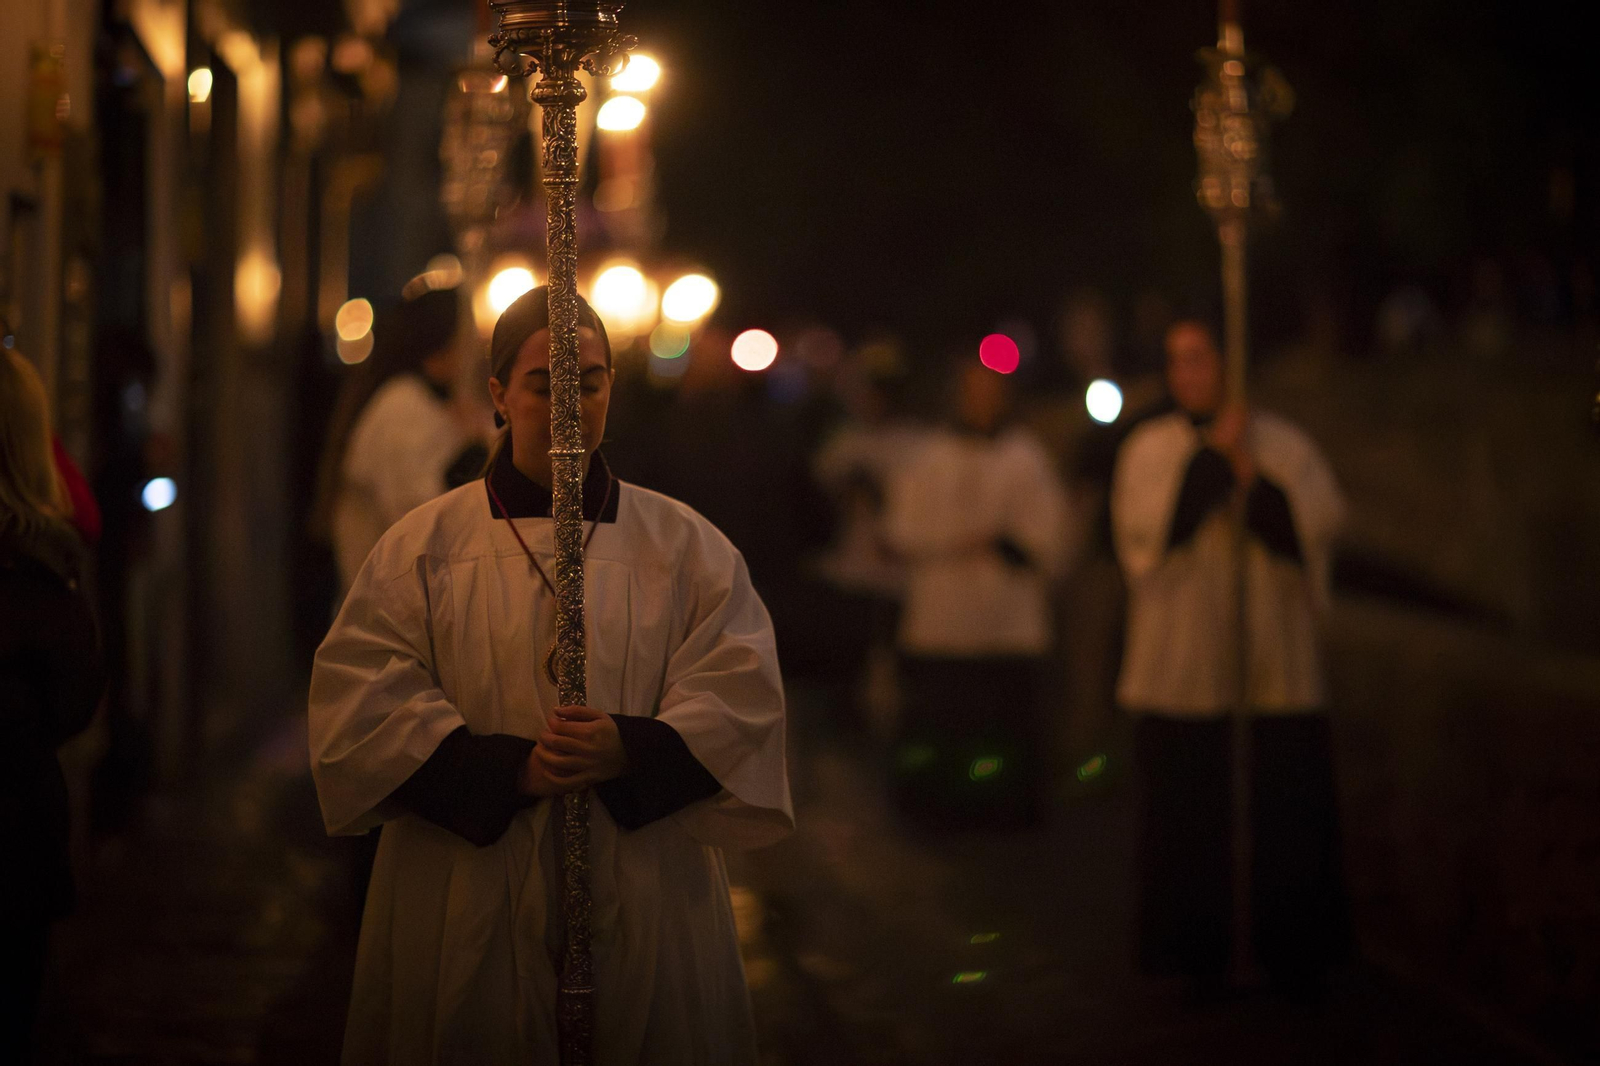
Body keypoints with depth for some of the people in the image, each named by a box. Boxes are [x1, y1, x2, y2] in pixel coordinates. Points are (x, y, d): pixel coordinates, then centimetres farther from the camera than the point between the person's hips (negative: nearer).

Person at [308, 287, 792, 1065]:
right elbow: (362, 702, -5)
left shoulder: (686, 548, 7)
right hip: (467, 909, -1)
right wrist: (508, 769, -18)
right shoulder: (423, 547, 4)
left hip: (643, 907, 1)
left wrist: (632, 751, -21)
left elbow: (740, 694, -2)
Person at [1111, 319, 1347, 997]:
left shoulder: (1285, 446, 6)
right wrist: (1213, 455, -12)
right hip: (1182, 670, 0)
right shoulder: (1149, 449, 4)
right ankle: (1200, 959, 12)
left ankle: (1292, 958, 14)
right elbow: (1146, 528, -13)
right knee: (1188, 812, 1)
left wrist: (1247, 473, -11)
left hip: (1276, 672, 1)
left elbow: (1319, 522, -6)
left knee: (1287, 815, 2)